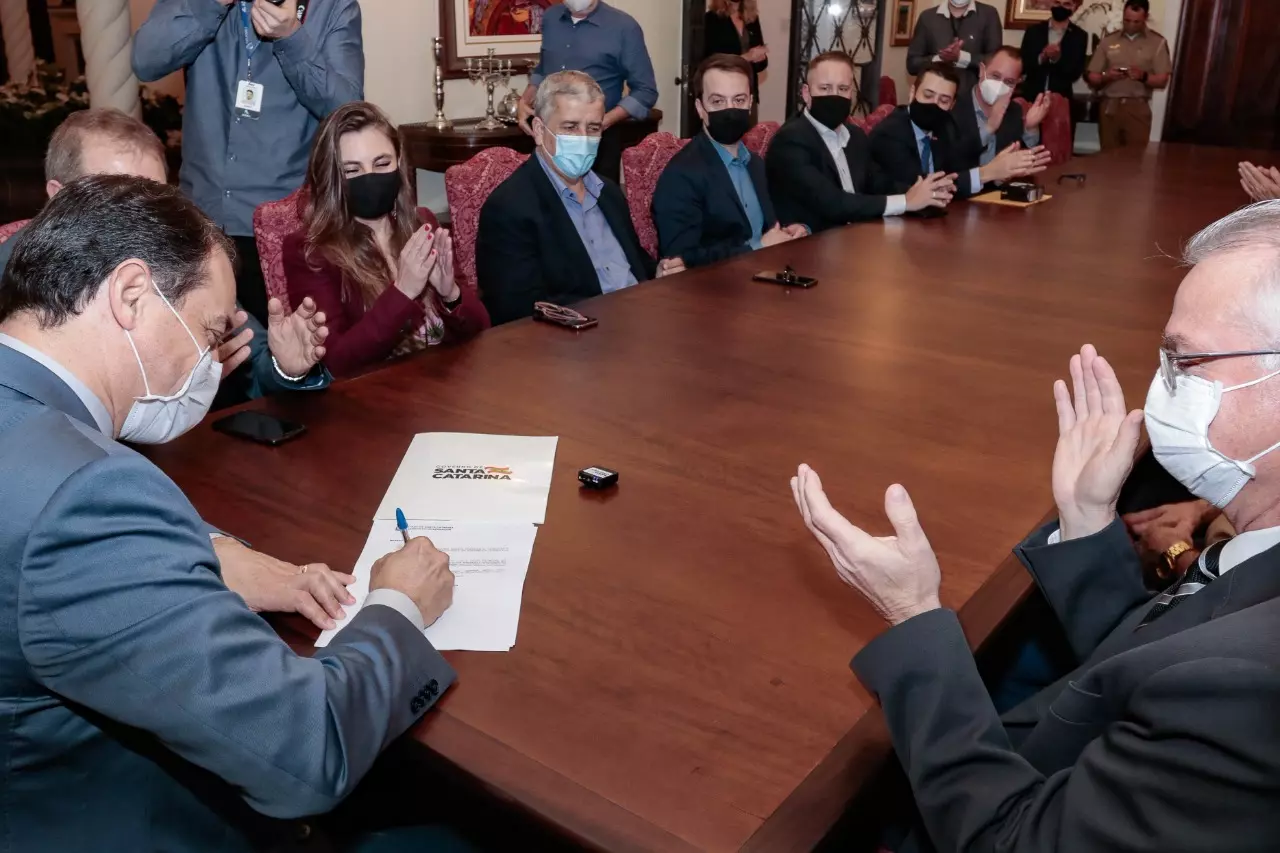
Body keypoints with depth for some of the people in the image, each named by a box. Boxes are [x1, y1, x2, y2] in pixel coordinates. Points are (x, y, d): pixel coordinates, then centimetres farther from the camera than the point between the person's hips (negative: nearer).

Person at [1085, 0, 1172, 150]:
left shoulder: (1157, 42, 6)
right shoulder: (1108, 41, 10)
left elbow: (1162, 81, 2)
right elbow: (1092, 79, 9)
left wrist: (1143, 76, -17)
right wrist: (1106, 76, -13)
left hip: (1138, 108, -1)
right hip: (1109, 107, 2)